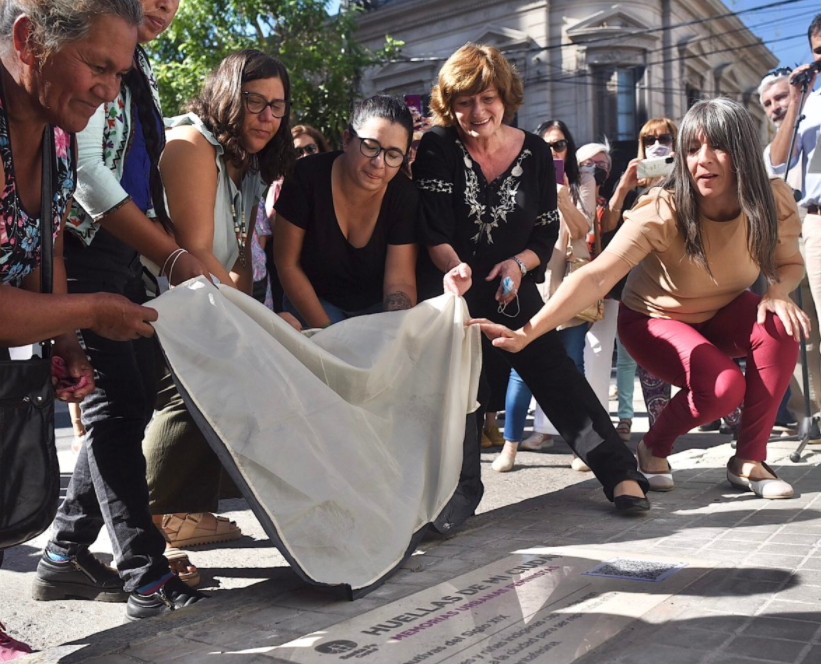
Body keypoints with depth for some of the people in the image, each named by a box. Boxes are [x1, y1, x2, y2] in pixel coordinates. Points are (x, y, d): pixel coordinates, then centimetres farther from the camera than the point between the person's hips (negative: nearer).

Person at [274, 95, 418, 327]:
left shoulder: (405, 196, -16)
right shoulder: (307, 177, -20)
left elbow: (400, 282, -18)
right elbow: (288, 264, -13)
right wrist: (327, 331, -17)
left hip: (376, 307, 2)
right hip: (313, 302, -2)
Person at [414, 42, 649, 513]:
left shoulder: (536, 152, 1)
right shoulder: (438, 147, -8)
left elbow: (548, 231, 4)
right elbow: (434, 230, -17)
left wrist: (520, 263, -17)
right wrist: (455, 269, -37)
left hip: (512, 288, 1)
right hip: (449, 286, -1)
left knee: (557, 373, -7)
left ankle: (621, 474, -8)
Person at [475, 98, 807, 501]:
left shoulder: (774, 203, -18)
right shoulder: (663, 213, -31)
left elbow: (790, 263, 1)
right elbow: (596, 277, -40)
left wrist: (777, 292, -24)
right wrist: (526, 333, -51)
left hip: (722, 314, 5)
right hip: (654, 320, -4)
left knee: (781, 328, -26)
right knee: (723, 387, -29)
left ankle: (749, 461, -8)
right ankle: (654, 448, 4)